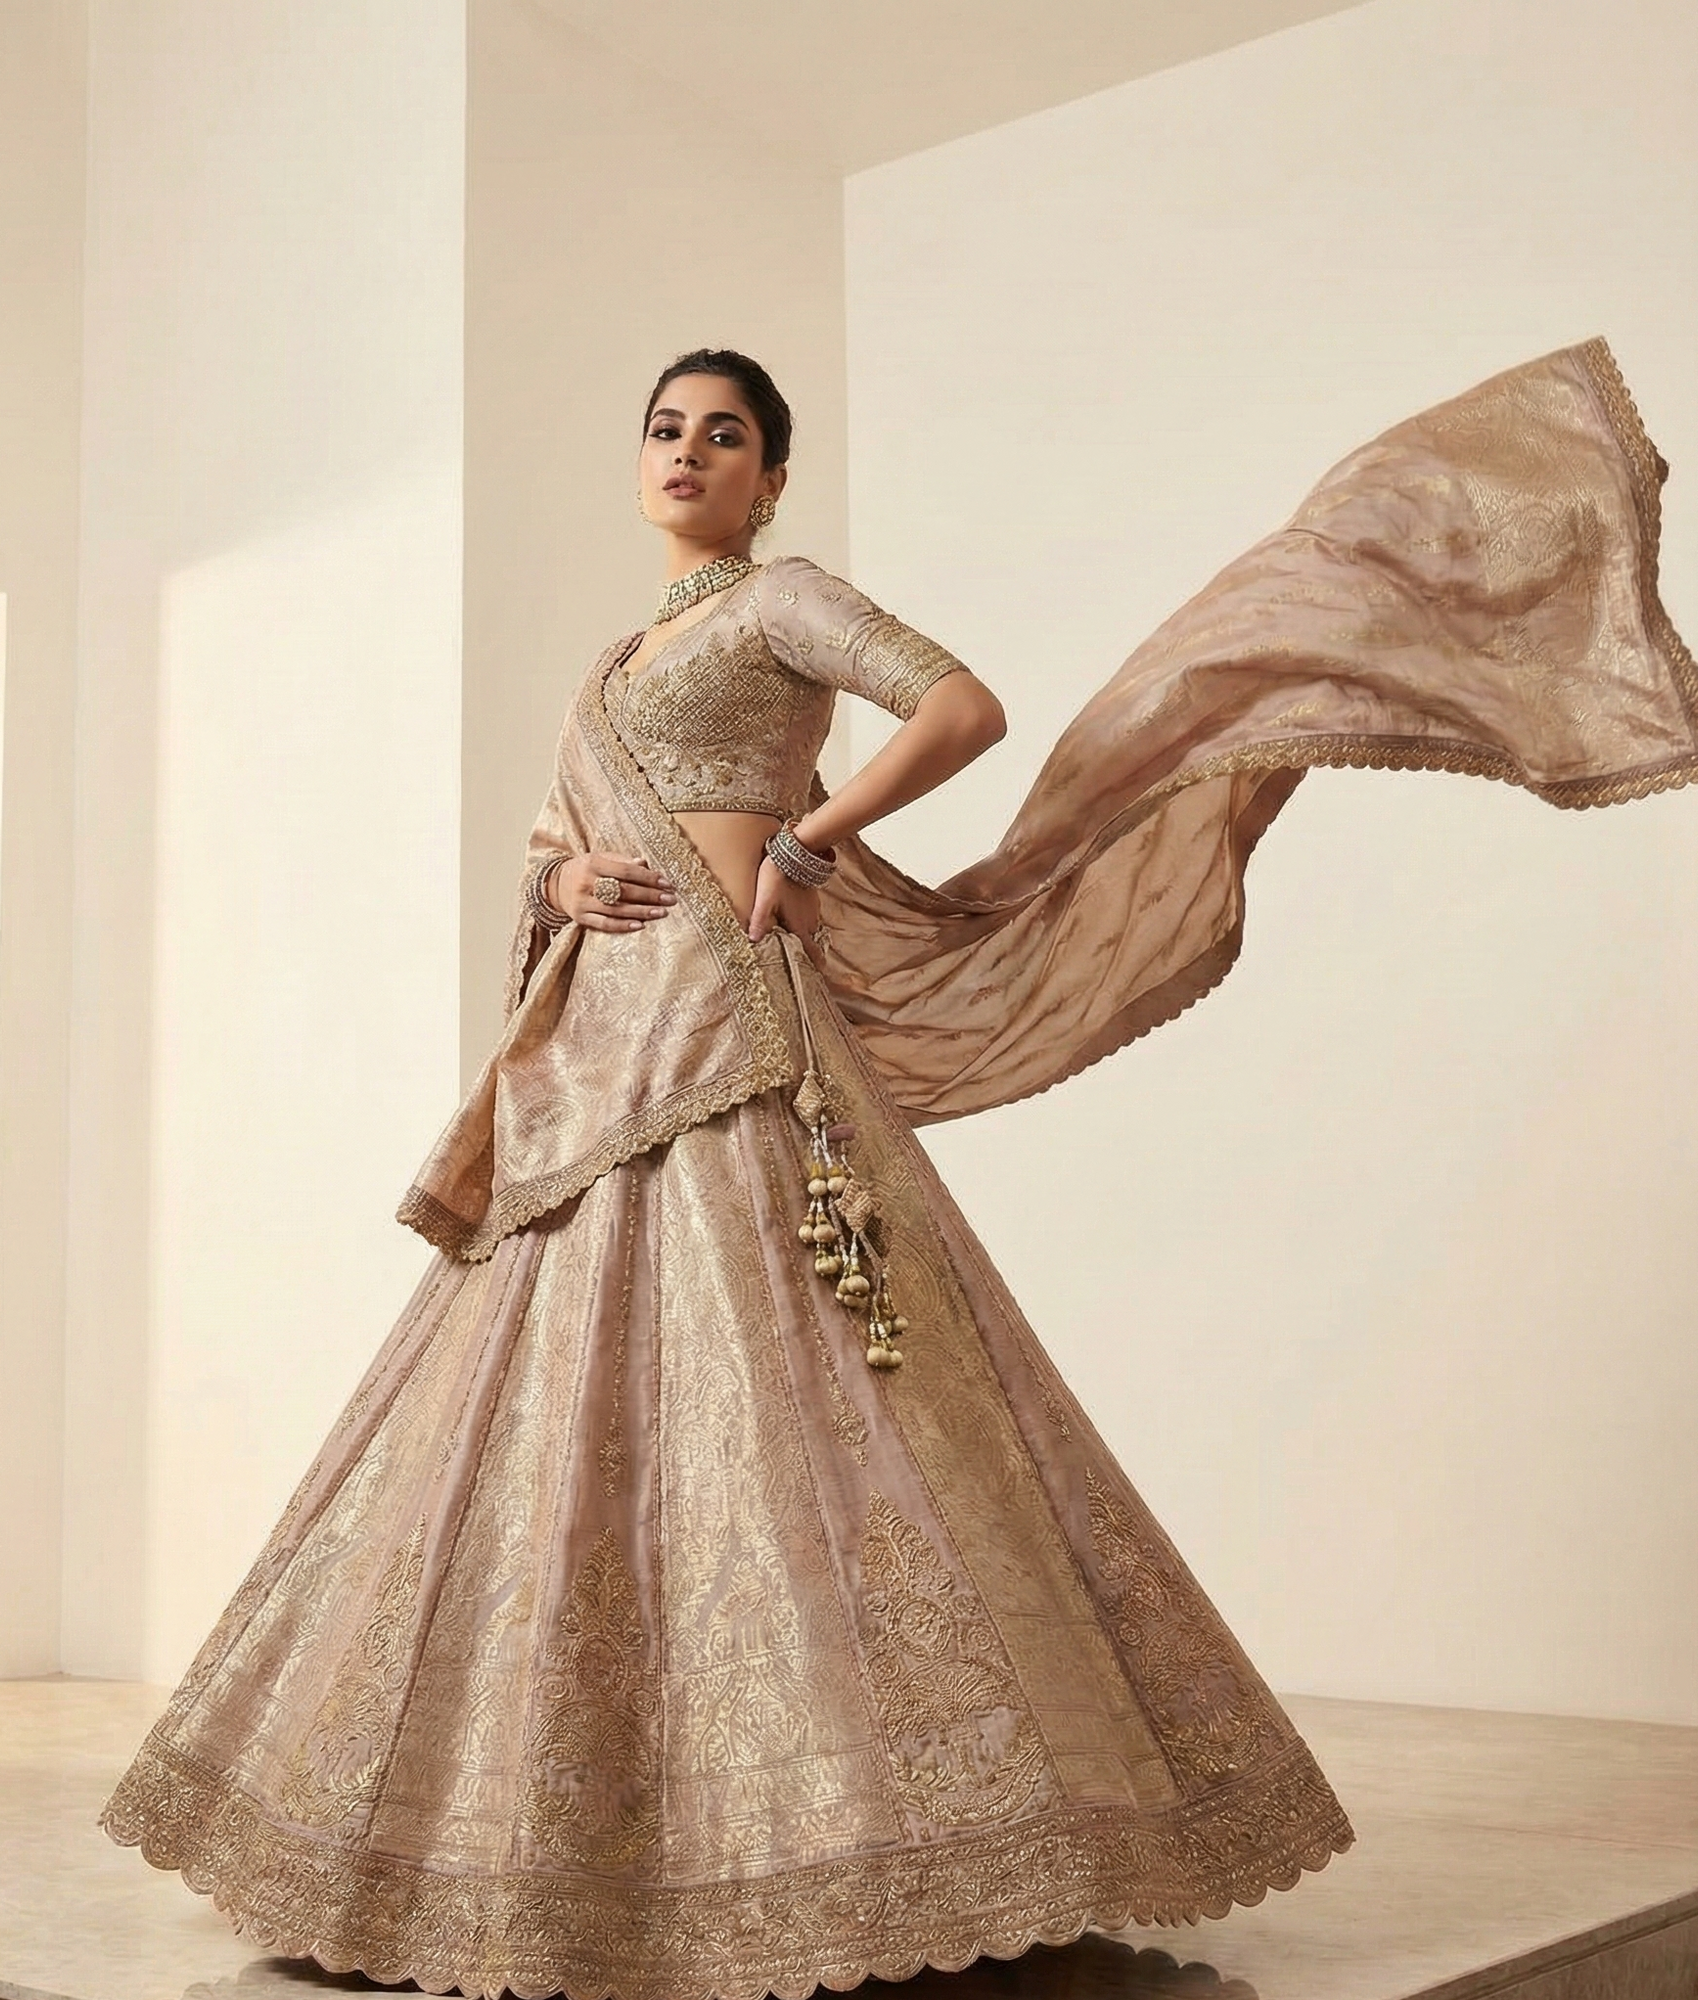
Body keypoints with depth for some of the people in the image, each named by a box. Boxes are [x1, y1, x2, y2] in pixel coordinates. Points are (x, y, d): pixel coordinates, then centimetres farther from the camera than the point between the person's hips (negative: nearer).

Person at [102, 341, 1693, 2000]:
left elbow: (966, 706, -10)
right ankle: (582, 1823, 13)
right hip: (605, 1054, 8)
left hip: (726, 1039, -8)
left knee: (757, 1399, -14)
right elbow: (551, 851, 25)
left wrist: (804, 838, -9)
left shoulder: (780, 600, 3)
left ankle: (839, 1823, -8)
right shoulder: (618, 666, 26)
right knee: (579, 1414, 5)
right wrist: (565, 882, 3)